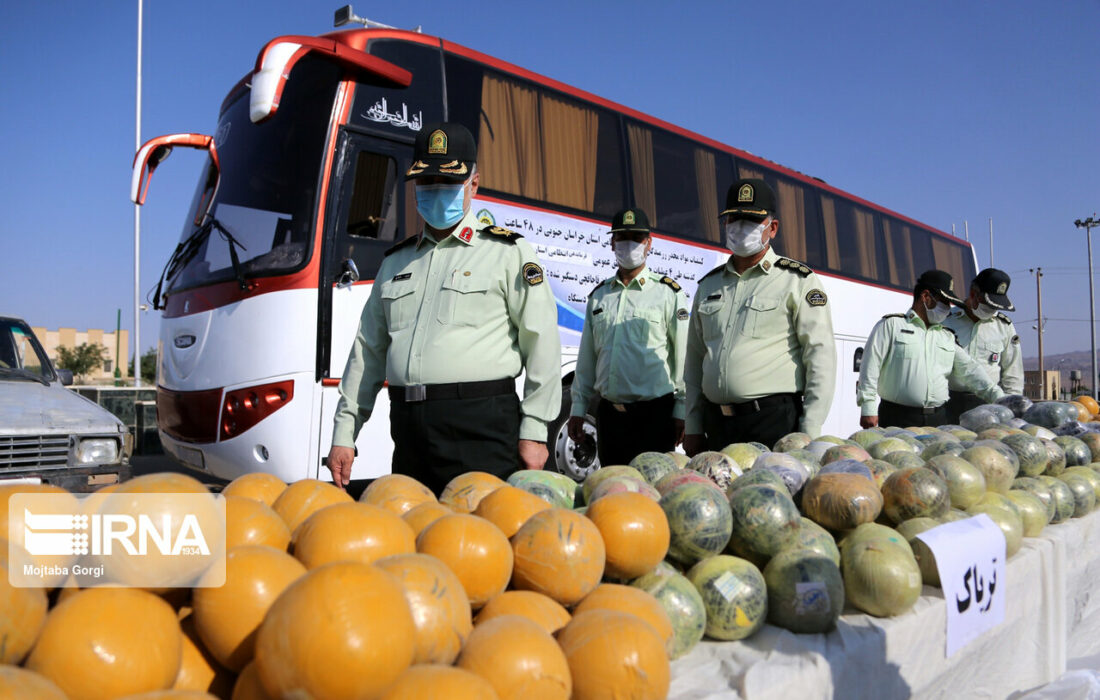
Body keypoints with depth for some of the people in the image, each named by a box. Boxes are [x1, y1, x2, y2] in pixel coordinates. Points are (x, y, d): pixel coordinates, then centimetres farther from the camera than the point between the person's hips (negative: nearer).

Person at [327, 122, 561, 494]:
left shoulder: (508, 253, 3)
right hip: (408, 430, 5)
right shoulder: (395, 261, 19)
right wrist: (344, 433, 14)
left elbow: (542, 346, -3)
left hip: (480, 426, -5)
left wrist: (533, 432, -9)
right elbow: (367, 351, 19)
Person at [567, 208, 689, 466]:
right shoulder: (599, 295, 14)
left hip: (654, 413, -4)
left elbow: (683, 357, -2)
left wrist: (681, 411, -6)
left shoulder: (669, 292, 2)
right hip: (608, 413, 4)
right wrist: (578, 408, 12)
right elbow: (586, 357, 15)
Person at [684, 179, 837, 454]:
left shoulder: (798, 281, 2)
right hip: (716, 428, 4)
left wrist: (809, 434, -10)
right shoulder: (708, 285, 16)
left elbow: (821, 357, -4)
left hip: (776, 423, -4)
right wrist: (693, 428, 11)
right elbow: (695, 359, 17)